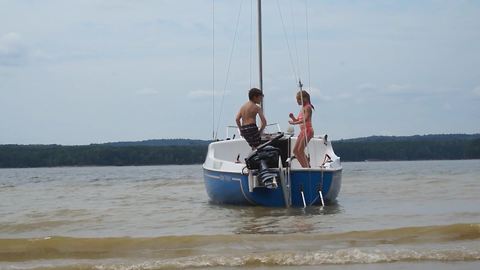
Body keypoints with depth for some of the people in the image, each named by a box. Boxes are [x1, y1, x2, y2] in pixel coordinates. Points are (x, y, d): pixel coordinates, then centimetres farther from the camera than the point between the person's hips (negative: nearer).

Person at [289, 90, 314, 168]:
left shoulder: (307, 107, -9)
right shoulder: (302, 108, 18)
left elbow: (305, 119, -24)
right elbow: (297, 120, 21)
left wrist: (294, 123, -30)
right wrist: (292, 117, 2)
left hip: (307, 130, -10)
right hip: (302, 131, 10)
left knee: (300, 150, -15)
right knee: (295, 150, 8)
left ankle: (307, 167, -13)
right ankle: (305, 167, 10)